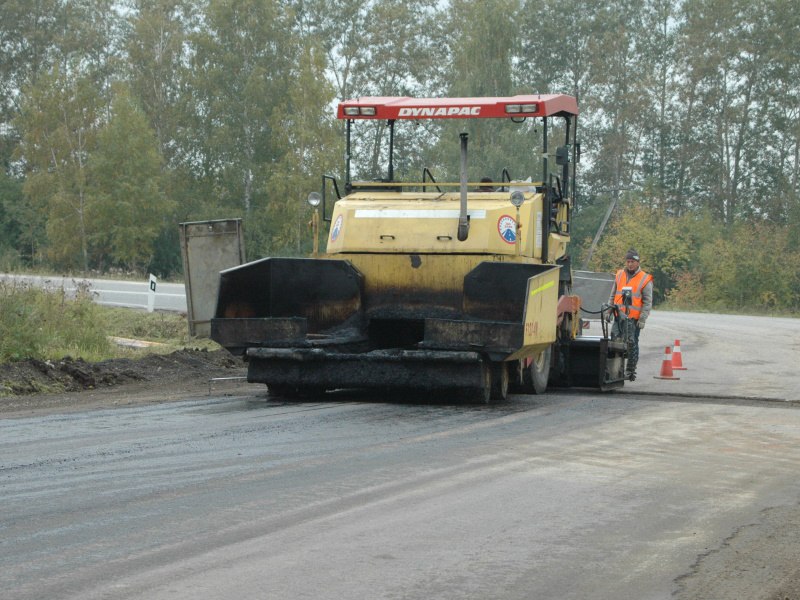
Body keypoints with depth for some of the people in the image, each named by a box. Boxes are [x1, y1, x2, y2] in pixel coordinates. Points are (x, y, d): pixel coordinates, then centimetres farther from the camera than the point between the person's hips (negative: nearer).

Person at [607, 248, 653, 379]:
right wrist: (610, 311, 14)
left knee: (632, 344, 0)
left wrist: (642, 319, -10)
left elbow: (647, 302, -4)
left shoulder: (645, 279, -3)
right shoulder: (620, 275, 11)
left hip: (634, 318, -4)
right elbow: (613, 295, 20)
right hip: (619, 316, 4)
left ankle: (630, 371, 7)